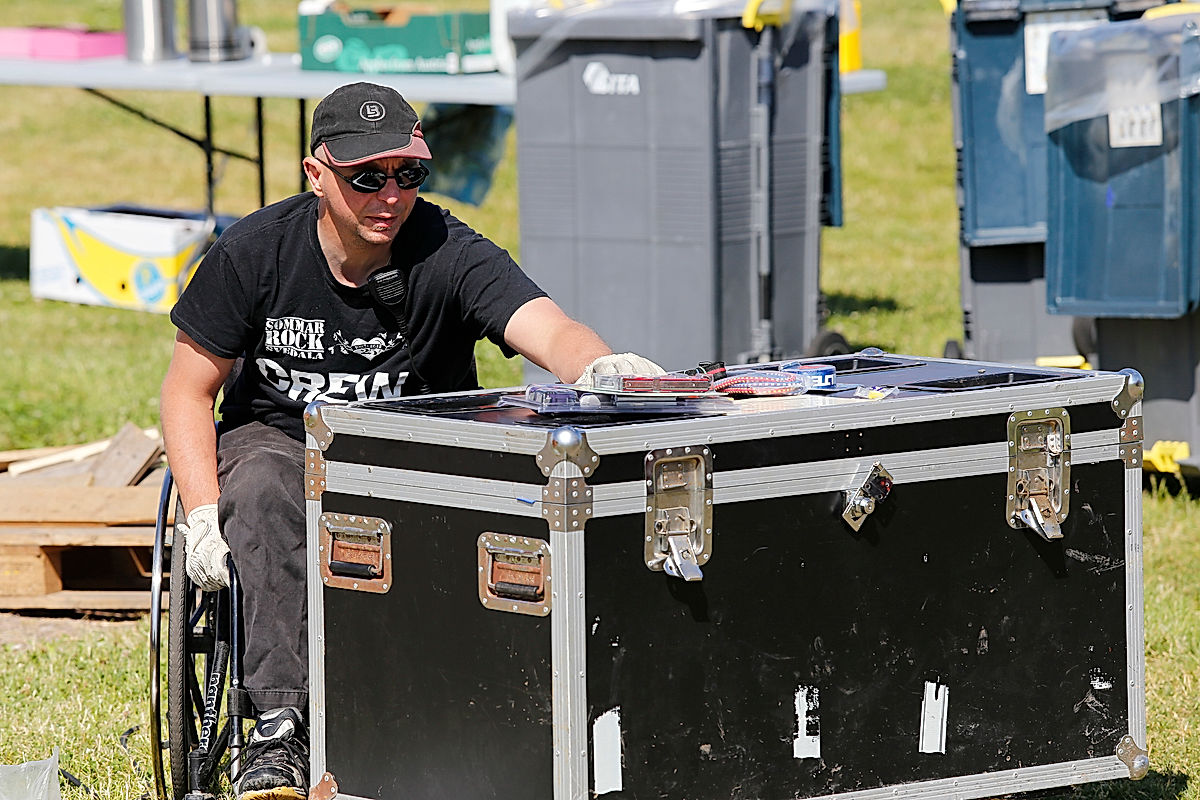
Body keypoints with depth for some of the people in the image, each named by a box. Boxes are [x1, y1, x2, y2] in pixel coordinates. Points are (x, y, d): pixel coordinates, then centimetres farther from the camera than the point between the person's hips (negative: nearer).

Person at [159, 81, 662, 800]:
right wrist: (202, 514, -14)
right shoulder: (255, 252, -8)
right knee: (264, 489, -35)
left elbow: (550, 331, -31)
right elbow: (189, 389, 0)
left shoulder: (450, 255, -14)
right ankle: (282, 722, -39)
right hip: (279, 439, 1)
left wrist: (598, 364, -56)